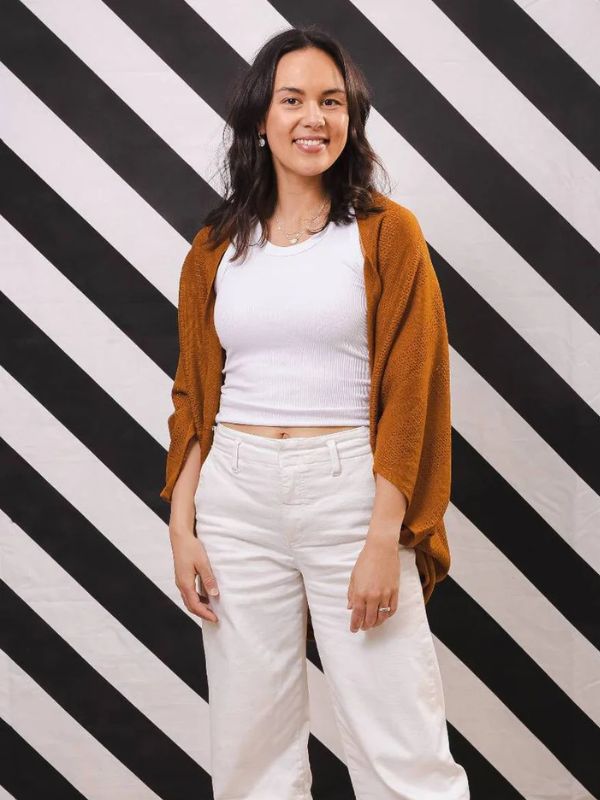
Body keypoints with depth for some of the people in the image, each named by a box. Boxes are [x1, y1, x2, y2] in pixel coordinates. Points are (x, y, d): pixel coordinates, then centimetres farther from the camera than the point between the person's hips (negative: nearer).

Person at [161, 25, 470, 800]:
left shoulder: (388, 233, -1)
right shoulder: (215, 248, 9)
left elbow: (409, 393, -6)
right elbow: (194, 397, 11)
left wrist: (385, 540, -12)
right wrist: (181, 528, 3)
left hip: (352, 494, -3)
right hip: (236, 500, 3)